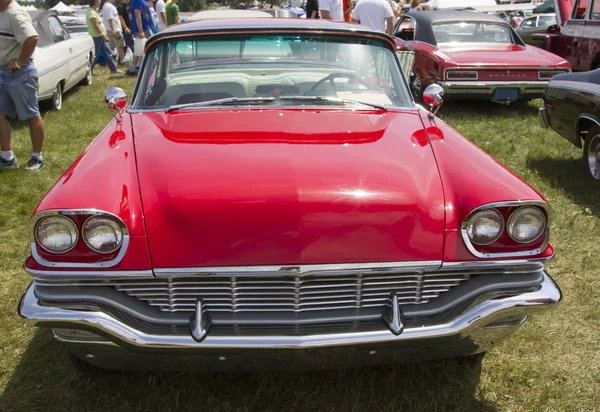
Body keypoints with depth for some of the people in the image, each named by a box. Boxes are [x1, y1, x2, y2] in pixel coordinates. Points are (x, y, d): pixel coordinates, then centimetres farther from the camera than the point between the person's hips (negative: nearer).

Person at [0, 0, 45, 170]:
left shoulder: (15, 14, -17)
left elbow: (32, 38, -33)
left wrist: (18, 62, -22)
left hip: (20, 73, -10)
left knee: (32, 116, 2)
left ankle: (37, 158, 13)